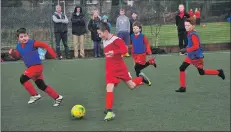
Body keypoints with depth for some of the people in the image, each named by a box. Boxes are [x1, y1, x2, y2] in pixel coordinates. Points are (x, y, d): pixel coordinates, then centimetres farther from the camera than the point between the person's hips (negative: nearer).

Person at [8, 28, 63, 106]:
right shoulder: (18, 47, 7)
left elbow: (44, 45, -13)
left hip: (37, 66, -7)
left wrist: (53, 54, -21)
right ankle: (57, 97, 19)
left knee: (23, 79, -18)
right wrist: (12, 53, -4)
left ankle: (34, 95, -5)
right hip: (30, 67, 7)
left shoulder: (32, 43, -12)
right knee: (42, 86, 8)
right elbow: (17, 56, 17)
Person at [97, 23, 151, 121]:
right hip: (110, 70, 5)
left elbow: (125, 49, -25)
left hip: (120, 67, -5)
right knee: (109, 89, -14)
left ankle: (141, 78, 44)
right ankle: (109, 112, -14)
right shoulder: (104, 41, 8)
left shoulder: (116, 40, -16)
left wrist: (114, 52, -35)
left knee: (131, 86, 12)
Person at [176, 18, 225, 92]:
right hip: (190, 56, 9)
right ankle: (183, 87, 4)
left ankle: (219, 72, 26)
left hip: (197, 57, -9)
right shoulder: (189, 34, 5)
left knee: (201, 72, 7)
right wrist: (187, 49, 10)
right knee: (182, 68, -1)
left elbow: (196, 46, -30)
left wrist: (186, 50, -27)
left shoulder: (193, 35, -23)